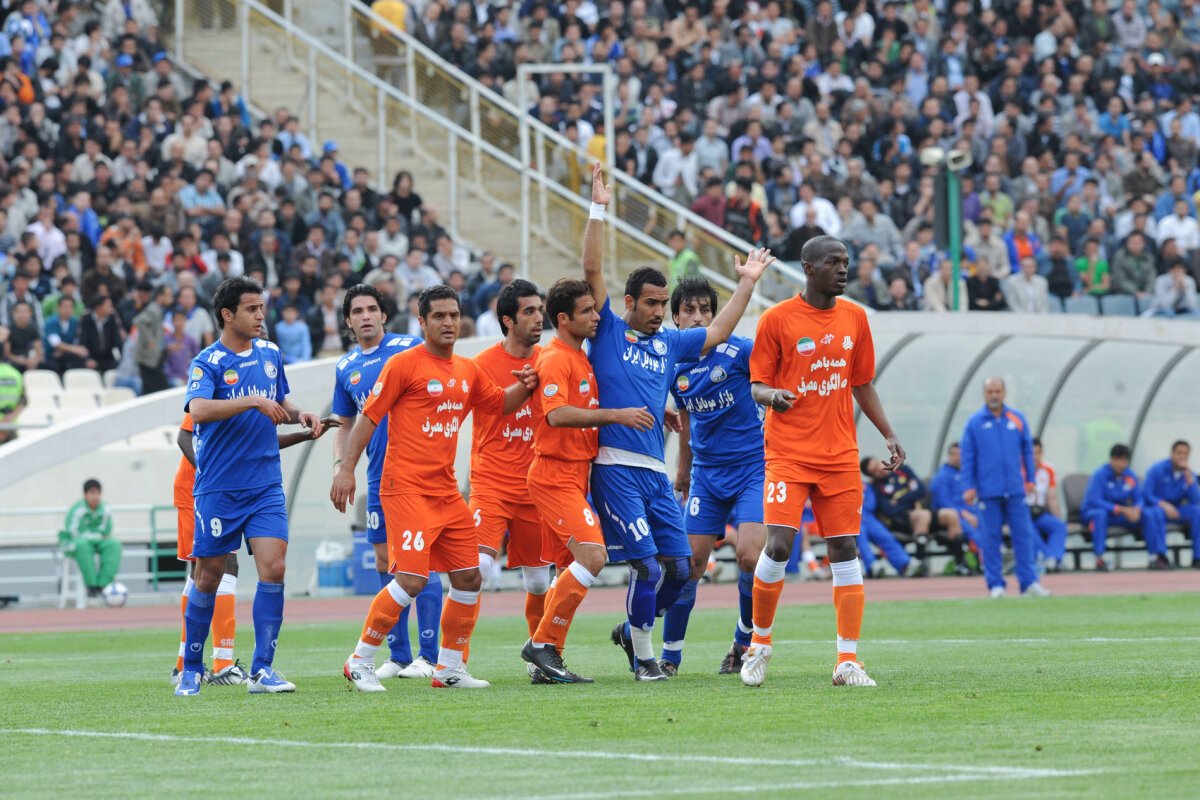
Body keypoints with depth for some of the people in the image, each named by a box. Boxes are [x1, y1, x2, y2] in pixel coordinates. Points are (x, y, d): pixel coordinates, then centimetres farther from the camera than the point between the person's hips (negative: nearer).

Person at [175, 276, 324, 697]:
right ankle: (191, 668, 19)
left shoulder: (270, 354, 9)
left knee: (274, 567, -10)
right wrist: (252, 401, -33)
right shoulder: (208, 363, -9)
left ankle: (262, 669, -7)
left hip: (266, 485, 4)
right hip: (217, 488, -4)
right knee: (208, 578, 3)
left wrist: (300, 415, 5)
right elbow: (198, 410, -27)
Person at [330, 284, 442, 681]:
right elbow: (345, 424, 21)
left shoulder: (410, 348, -3)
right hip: (380, 478, 5)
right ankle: (398, 656, 14)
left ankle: (429, 655, -3)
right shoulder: (346, 368, 12)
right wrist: (340, 464, 6)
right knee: (385, 563, 6)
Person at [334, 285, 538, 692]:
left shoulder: (468, 371, 13)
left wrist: (524, 386, 5)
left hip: (447, 491, 7)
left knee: (469, 578, 6)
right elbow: (369, 417, -6)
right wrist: (346, 468, -13)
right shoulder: (404, 365, -6)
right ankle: (360, 662, -6)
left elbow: (500, 404, 27)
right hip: (406, 487, -7)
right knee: (412, 578, -17)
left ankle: (450, 667, 18)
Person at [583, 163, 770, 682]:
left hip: (655, 470, 6)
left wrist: (746, 285, 23)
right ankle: (642, 656, 2)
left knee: (678, 567, 3)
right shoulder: (608, 331, 4)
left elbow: (717, 333, 25)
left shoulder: (670, 343, 18)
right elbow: (592, 271, -4)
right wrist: (598, 210, -10)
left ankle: (632, 629, 26)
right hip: (615, 467, -6)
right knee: (646, 563, -11)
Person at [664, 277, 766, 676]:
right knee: (690, 563, -1)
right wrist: (683, 470, 26)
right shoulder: (675, 366, 3)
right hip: (707, 473, 4)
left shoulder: (739, 351, -12)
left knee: (750, 557, -17)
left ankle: (744, 643, 6)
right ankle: (670, 656, 10)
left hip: (753, 465, -4)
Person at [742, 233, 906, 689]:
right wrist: (771, 395, -23)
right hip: (788, 454, -4)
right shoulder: (777, 319, -4)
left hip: (840, 455, 4)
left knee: (845, 550, 0)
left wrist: (889, 435, 11)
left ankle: (847, 661, 1)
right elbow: (757, 384, 0)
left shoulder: (854, 317, 10)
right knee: (778, 545, -13)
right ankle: (759, 644, 9)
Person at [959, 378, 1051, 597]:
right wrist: (968, 486, -3)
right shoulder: (974, 423, 3)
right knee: (990, 538, 1)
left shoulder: (1018, 419, 7)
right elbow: (967, 457, 3)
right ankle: (995, 584, 6)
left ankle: (1029, 581, 2)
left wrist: (1030, 479, 7)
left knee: (1023, 535, 0)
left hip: (1016, 489, 1)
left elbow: (1027, 450, 11)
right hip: (988, 490, -1)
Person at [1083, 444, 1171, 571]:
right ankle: (1099, 559, -42)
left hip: (1122, 513, 5)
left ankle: (1156, 557, -16)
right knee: (1100, 513, -40)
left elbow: (1139, 499, 2)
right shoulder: (1100, 475, -16)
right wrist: (1122, 509, -31)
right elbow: (1095, 501, -24)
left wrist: (1137, 509, -24)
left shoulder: (1131, 476, 0)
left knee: (1148, 514, -15)